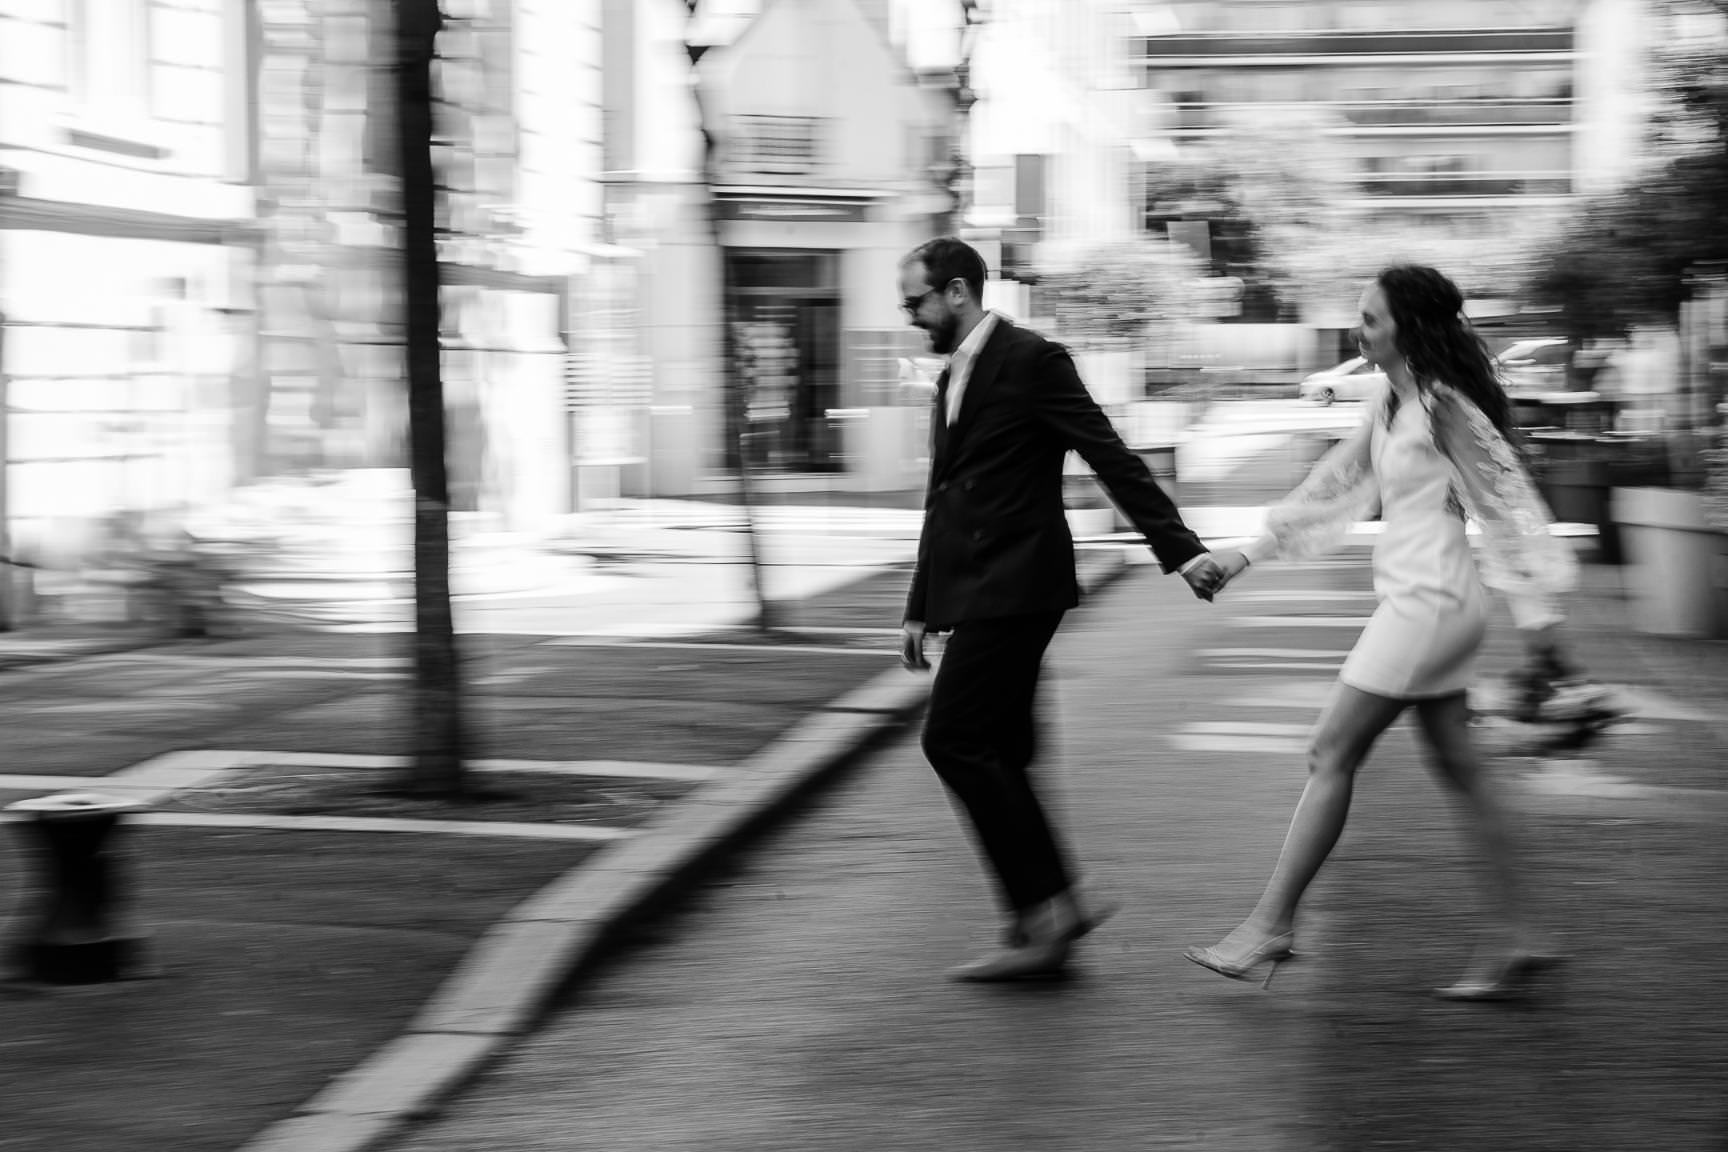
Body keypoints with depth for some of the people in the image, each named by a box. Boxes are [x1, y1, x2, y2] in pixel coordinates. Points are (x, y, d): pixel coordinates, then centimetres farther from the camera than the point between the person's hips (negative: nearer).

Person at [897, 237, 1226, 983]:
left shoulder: (1032, 361, -8)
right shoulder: (953, 378, 19)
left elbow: (1113, 459, -13)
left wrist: (1179, 549, -18)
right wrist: (920, 608, 24)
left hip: (1013, 586, -9)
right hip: (977, 595, 9)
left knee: (954, 739, -14)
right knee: (995, 758, 7)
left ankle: (1048, 906, -9)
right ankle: (1042, 923, 11)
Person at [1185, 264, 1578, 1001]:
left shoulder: (1443, 406, -14)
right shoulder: (1391, 406, 12)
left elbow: (1502, 500, -14)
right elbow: (1336, 484, 19)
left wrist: (1533, 608, -14)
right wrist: (1250, 553, 19)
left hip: (1428, 602, -9)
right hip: (1415, 602, 9)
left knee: (1332, 753, -5)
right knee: (1456, 768, 9)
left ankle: (1271, 925, 0)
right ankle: (1517, 937, 11)